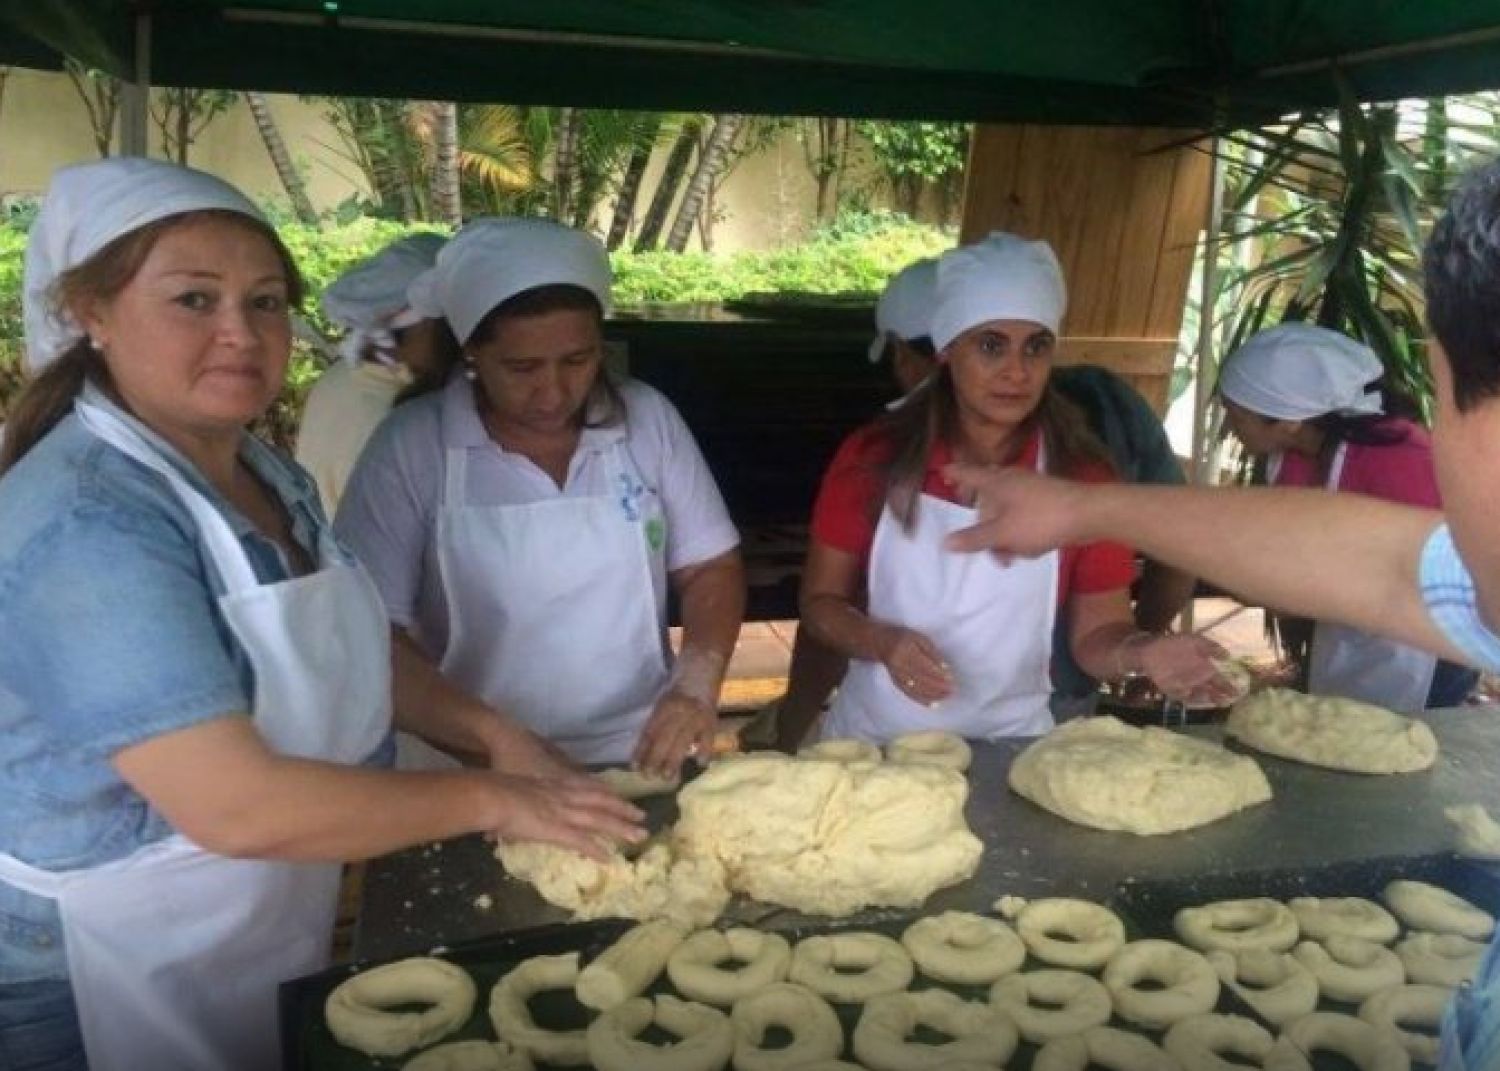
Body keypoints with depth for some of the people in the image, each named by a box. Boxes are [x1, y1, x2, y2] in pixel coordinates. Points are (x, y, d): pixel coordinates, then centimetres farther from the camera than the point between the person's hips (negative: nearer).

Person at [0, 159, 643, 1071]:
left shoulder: (272, 476, 0)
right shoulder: (89, 526, -28)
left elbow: (341, 658, 12)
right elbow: (239, 807, -32)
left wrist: (490, 735, 0)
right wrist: (490, 800, -23)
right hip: (111, 987, -7)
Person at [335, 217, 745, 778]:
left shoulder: (648, 418, 0)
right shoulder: (410, 445, -7)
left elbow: (710, 567, 7)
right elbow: (370, 628, -8)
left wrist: (697, 680, -10)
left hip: (640, 755, 1)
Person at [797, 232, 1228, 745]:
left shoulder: (1082, 476, -6)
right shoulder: (874, 457, -6)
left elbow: (1096, 632, -1)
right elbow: (820, 601, 0)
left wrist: (1143, 652, -21)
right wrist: (882, 642, -18)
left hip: (1009, 745, 0)